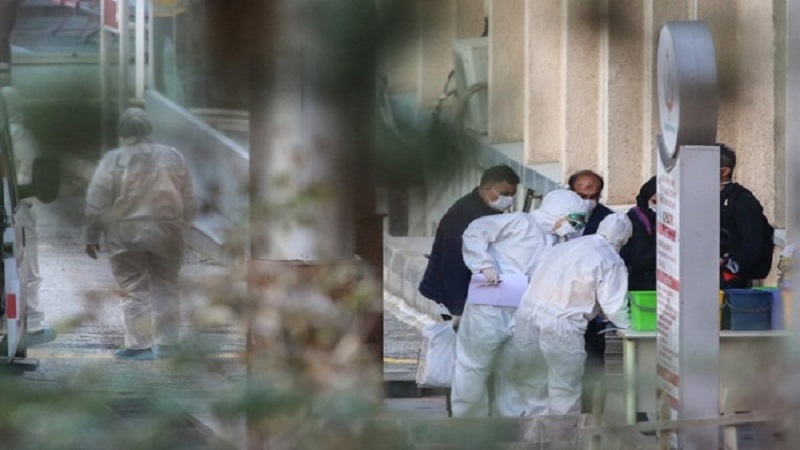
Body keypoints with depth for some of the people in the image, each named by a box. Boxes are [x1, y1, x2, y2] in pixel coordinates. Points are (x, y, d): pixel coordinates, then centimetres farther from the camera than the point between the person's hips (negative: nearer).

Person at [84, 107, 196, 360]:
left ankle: (139, 345, 2)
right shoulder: (173, 157, 3)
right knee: (166, 288, 13)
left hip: (126, 235, -3)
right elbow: (188, 200, 9)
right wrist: (182, 225, 22)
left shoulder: (113, 161, -9)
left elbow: (96, 204, -8)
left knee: (135, 292, 3)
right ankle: (166, 343, 14)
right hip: (167, 234, 3)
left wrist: (91, 236, 2)